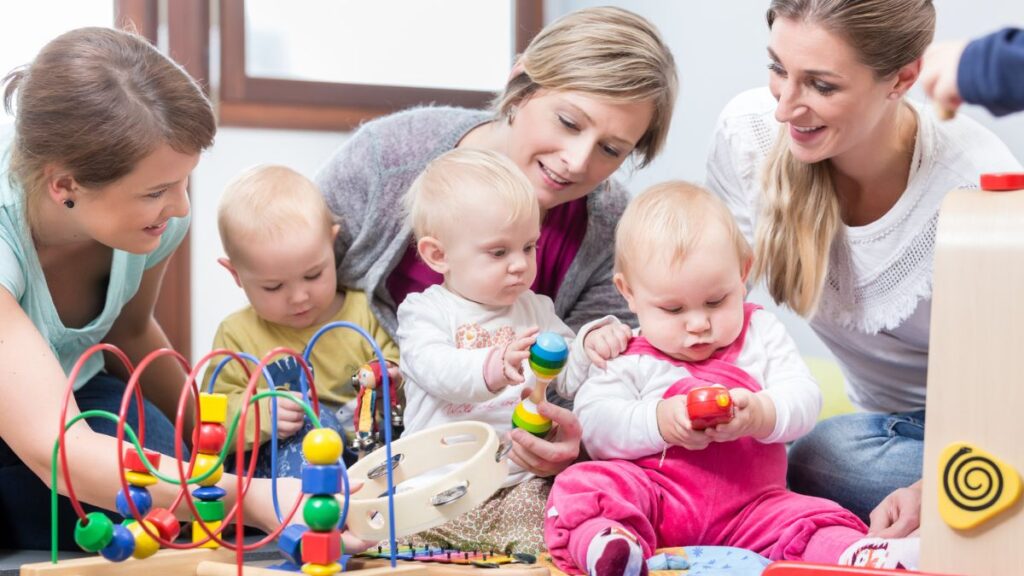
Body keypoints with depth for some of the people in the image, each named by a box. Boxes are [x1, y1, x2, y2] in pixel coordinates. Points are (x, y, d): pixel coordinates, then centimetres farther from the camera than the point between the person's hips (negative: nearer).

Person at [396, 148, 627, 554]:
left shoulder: (536, 311, 16)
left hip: (518, 486, 2)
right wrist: (494, 367, -41)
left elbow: (567, 379, 13)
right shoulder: (425, 311, 1)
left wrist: (590, 348, -10)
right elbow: (437, 370, -20)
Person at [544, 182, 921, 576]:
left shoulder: (761, 334, 12)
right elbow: (594, 427, -6)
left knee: (811, 519, -21)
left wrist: (760, 414, -22)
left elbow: (804, 399, 0)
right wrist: (657, 422, -24)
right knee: (583, 485, -29)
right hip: (650, 497, -2)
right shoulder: (628, 358, 5)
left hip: (748, 505, 3)